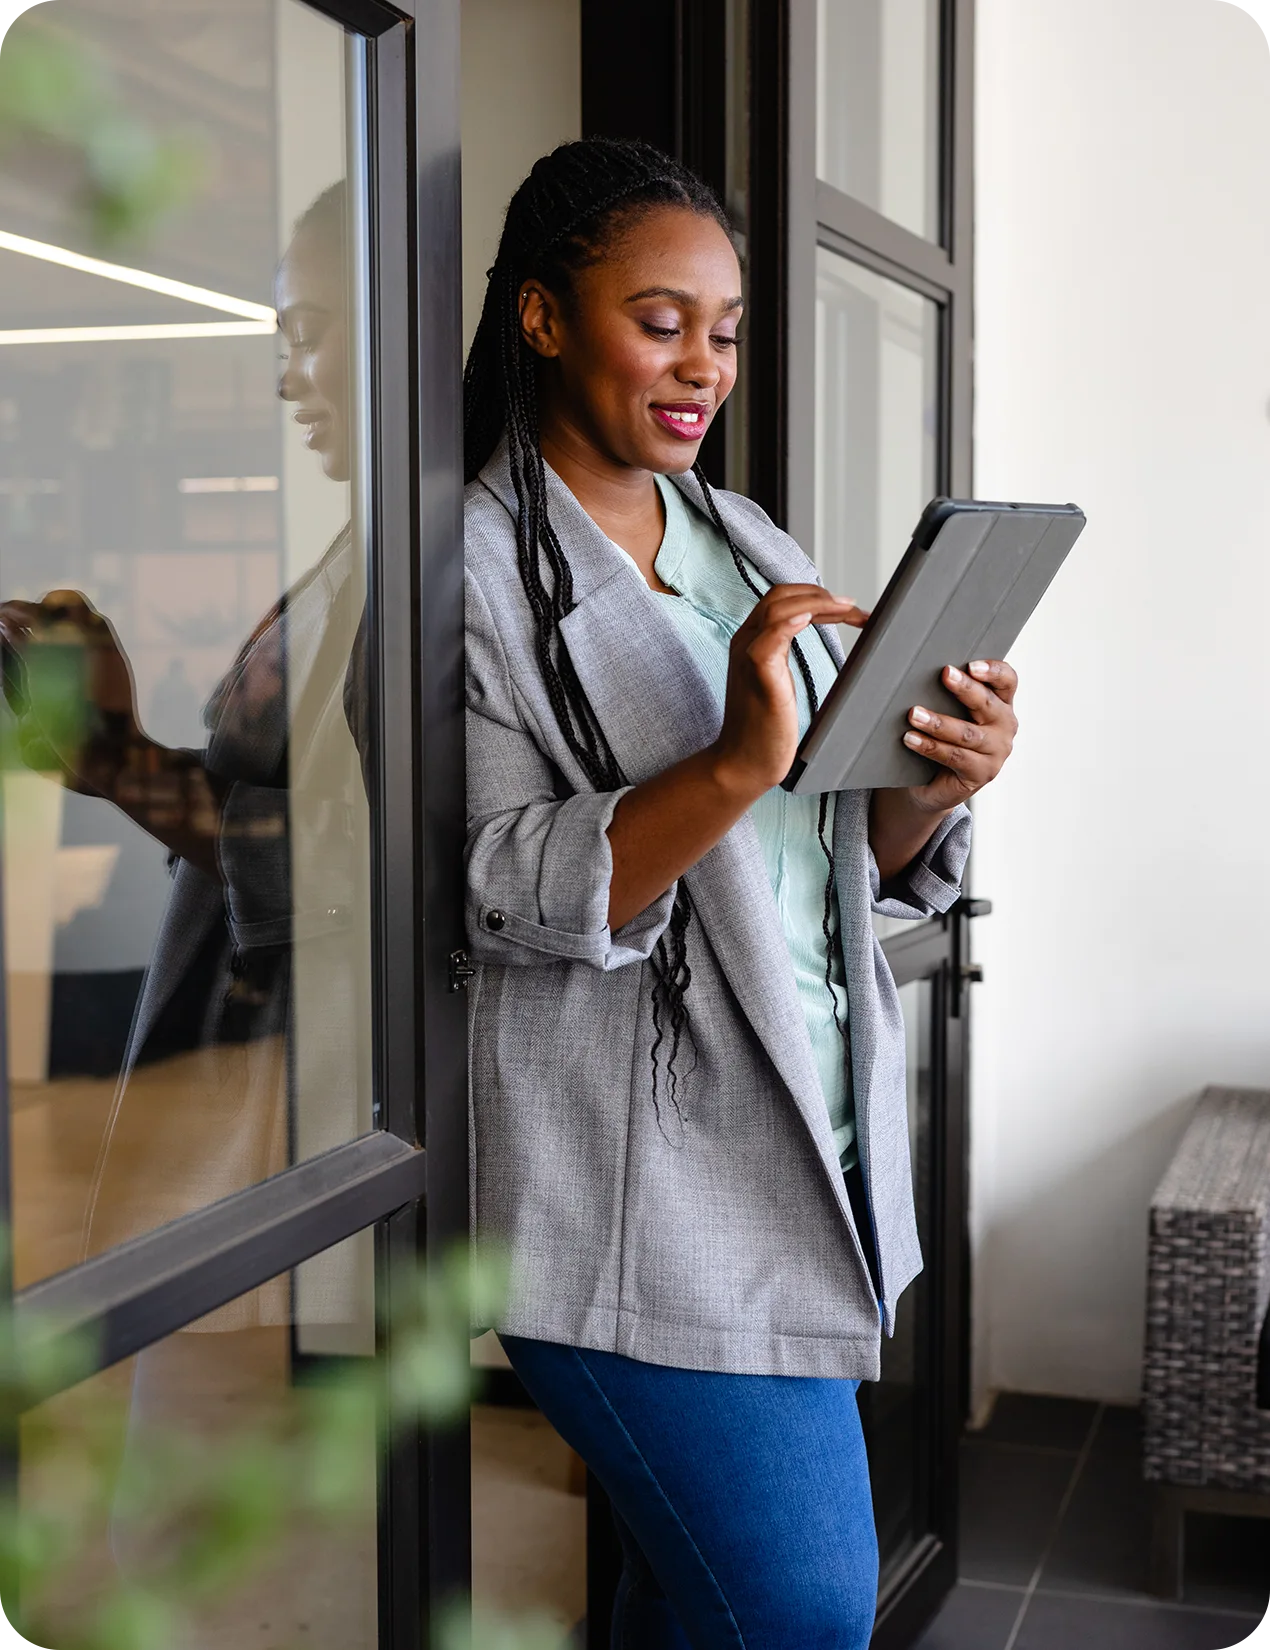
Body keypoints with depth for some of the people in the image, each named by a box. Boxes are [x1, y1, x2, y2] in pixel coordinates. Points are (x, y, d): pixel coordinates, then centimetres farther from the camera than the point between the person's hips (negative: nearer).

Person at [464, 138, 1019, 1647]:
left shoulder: (751, 548, 14)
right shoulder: (474, 567, -8)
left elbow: (856, 866, 15)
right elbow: (495, 891, -16)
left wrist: (933, 790, -8)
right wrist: (738, 767, -29)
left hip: (811, 1154, 7)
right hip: (635, 1192, -7)